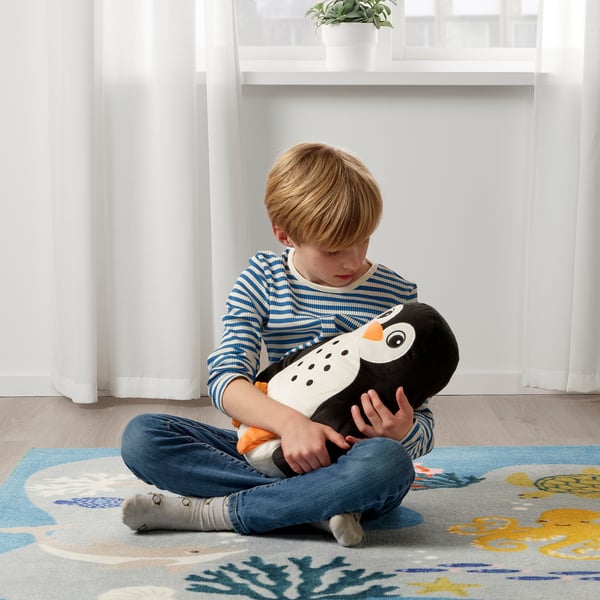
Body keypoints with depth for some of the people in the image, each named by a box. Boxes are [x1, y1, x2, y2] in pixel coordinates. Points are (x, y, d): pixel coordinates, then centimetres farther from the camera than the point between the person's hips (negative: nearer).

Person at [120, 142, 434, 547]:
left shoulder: (396, 296, -1)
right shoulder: (262, 279, 3)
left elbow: (423, 426, 2)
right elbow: (226, 378, -10)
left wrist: (403, 433, -24)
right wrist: (289, 421, -29)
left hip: (351, 461, -2)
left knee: (388, 462, -39)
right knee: (140, 437, -18)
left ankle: (209, 512, -24)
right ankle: (317, 508, -26)